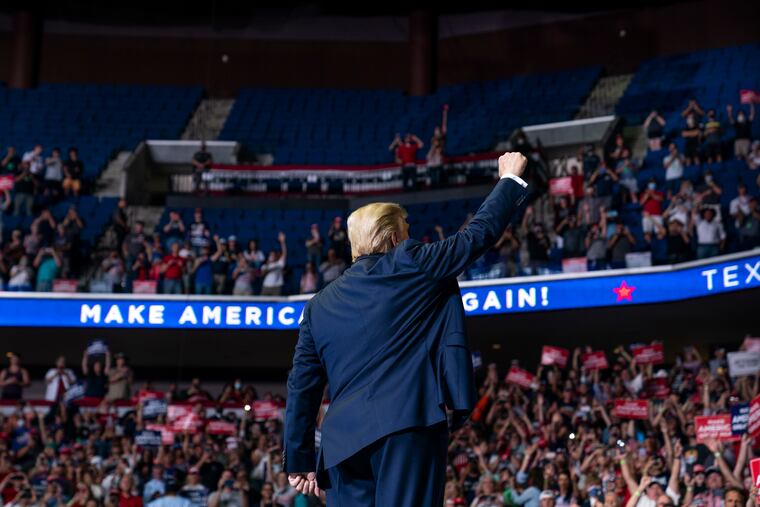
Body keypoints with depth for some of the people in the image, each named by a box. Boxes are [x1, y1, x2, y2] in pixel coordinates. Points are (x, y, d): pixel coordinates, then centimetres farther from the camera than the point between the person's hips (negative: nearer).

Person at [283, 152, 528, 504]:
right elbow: (479, 233, 13)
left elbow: (301, 387, 14)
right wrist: (510, 179, 29)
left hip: (344, 441, 5)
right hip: (409, 424, -4)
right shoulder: (413, 264, 5)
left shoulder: (319, 306, 17)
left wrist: (299, 459, 17)